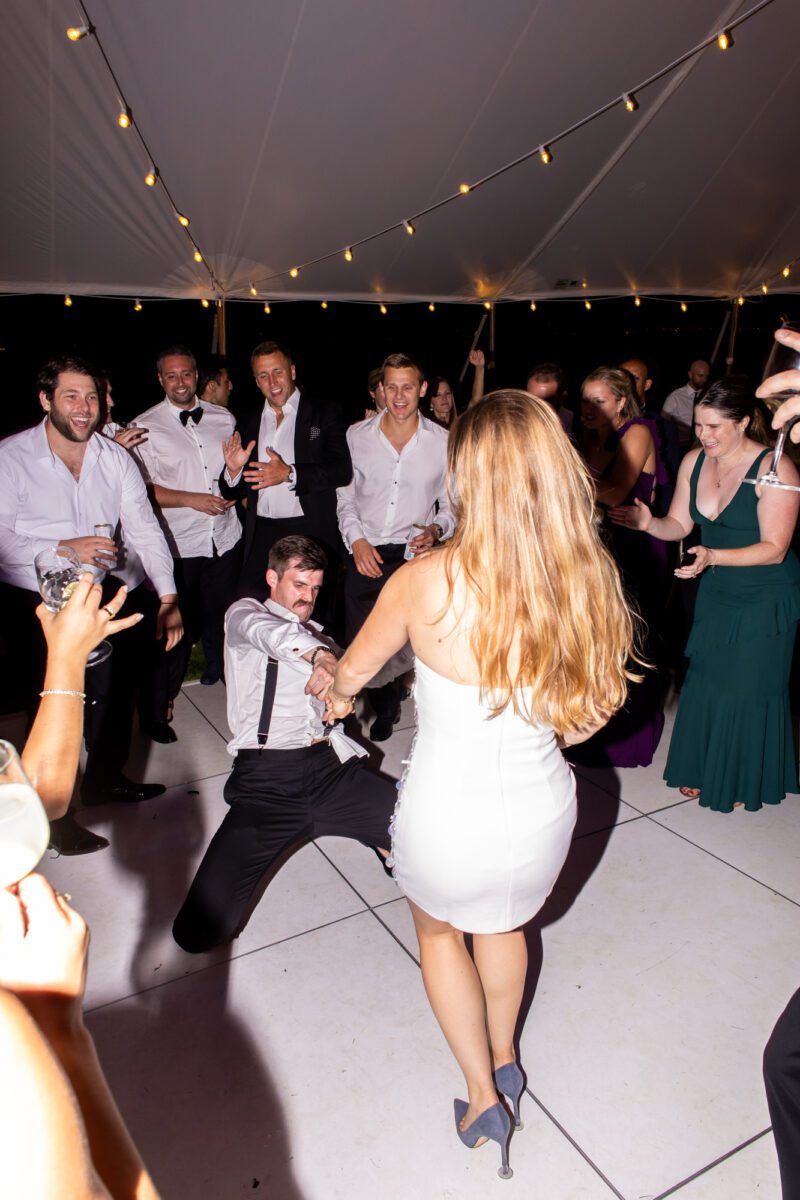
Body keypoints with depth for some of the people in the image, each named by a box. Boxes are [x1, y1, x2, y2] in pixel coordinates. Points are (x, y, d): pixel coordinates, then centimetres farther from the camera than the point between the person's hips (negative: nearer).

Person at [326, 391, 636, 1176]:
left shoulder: (425, 582, -24)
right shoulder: (588, 580, -16)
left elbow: (353, 669, -4)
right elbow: (585, 719, -3)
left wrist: (339, 696, 19)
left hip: (446, 823, -3)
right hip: (541, 814, 4)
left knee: (438, 928, 32)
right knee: (503, 920, 36)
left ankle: (483, 1096, 40)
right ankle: (504, 1059, 59)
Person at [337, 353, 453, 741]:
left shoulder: (443, 442, 0)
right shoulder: (357, 436, 3)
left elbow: (452, 504, 8)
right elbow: (344, 497, 10)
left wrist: (436, 529, -11)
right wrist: (357, 540, -4)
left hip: (415, 554, -1)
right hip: (366, 553, 2)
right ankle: (385, 705, 32)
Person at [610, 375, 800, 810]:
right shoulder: (694, 462, -3)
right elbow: (678, 525, 2)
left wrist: (711, 556, -34)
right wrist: (648, 522, -20)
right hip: (717, 593, 5)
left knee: (747, 688, 6)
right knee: (704, 681, 12)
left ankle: (744, 781, 28)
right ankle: (703, 770, 32)